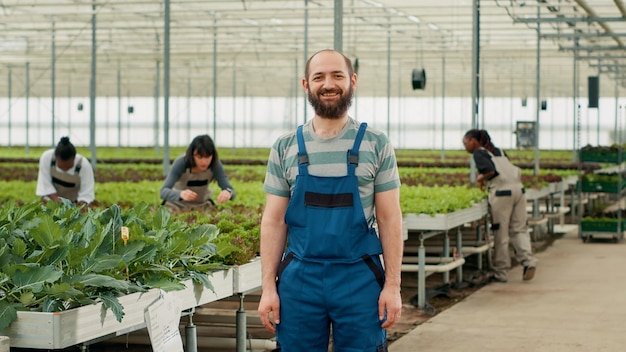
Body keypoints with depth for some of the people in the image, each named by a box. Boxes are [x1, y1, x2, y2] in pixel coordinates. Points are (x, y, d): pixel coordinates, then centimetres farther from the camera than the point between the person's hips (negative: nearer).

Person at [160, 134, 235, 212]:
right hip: (178, 203, -1)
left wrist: (228, 192, -54)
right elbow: (163, 192, -39)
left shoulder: (215, 164, -24)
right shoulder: (181, 163, -30)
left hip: (202, 204, 1)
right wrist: (181, 194, -60)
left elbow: (230, 190, -28)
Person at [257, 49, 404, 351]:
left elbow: (389, 219, 0)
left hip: (360, 279, -1)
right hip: (300, 279, 1)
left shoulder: (376, 145, 1)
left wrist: (393, 285, -5)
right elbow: (273, 222, 5)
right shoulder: (285, 148, 5)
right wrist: (268, 287, -1)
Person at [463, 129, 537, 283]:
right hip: (518, 188, 7)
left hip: (501, 191, -7)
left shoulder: (479, 153, 0)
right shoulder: (498, 151, 23)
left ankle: (501, 273, 8)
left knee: (500, 233, 1)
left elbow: (490, 170, -17)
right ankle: (528, 260, -8)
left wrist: (481, 178, 2)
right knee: (519, 229, 11)